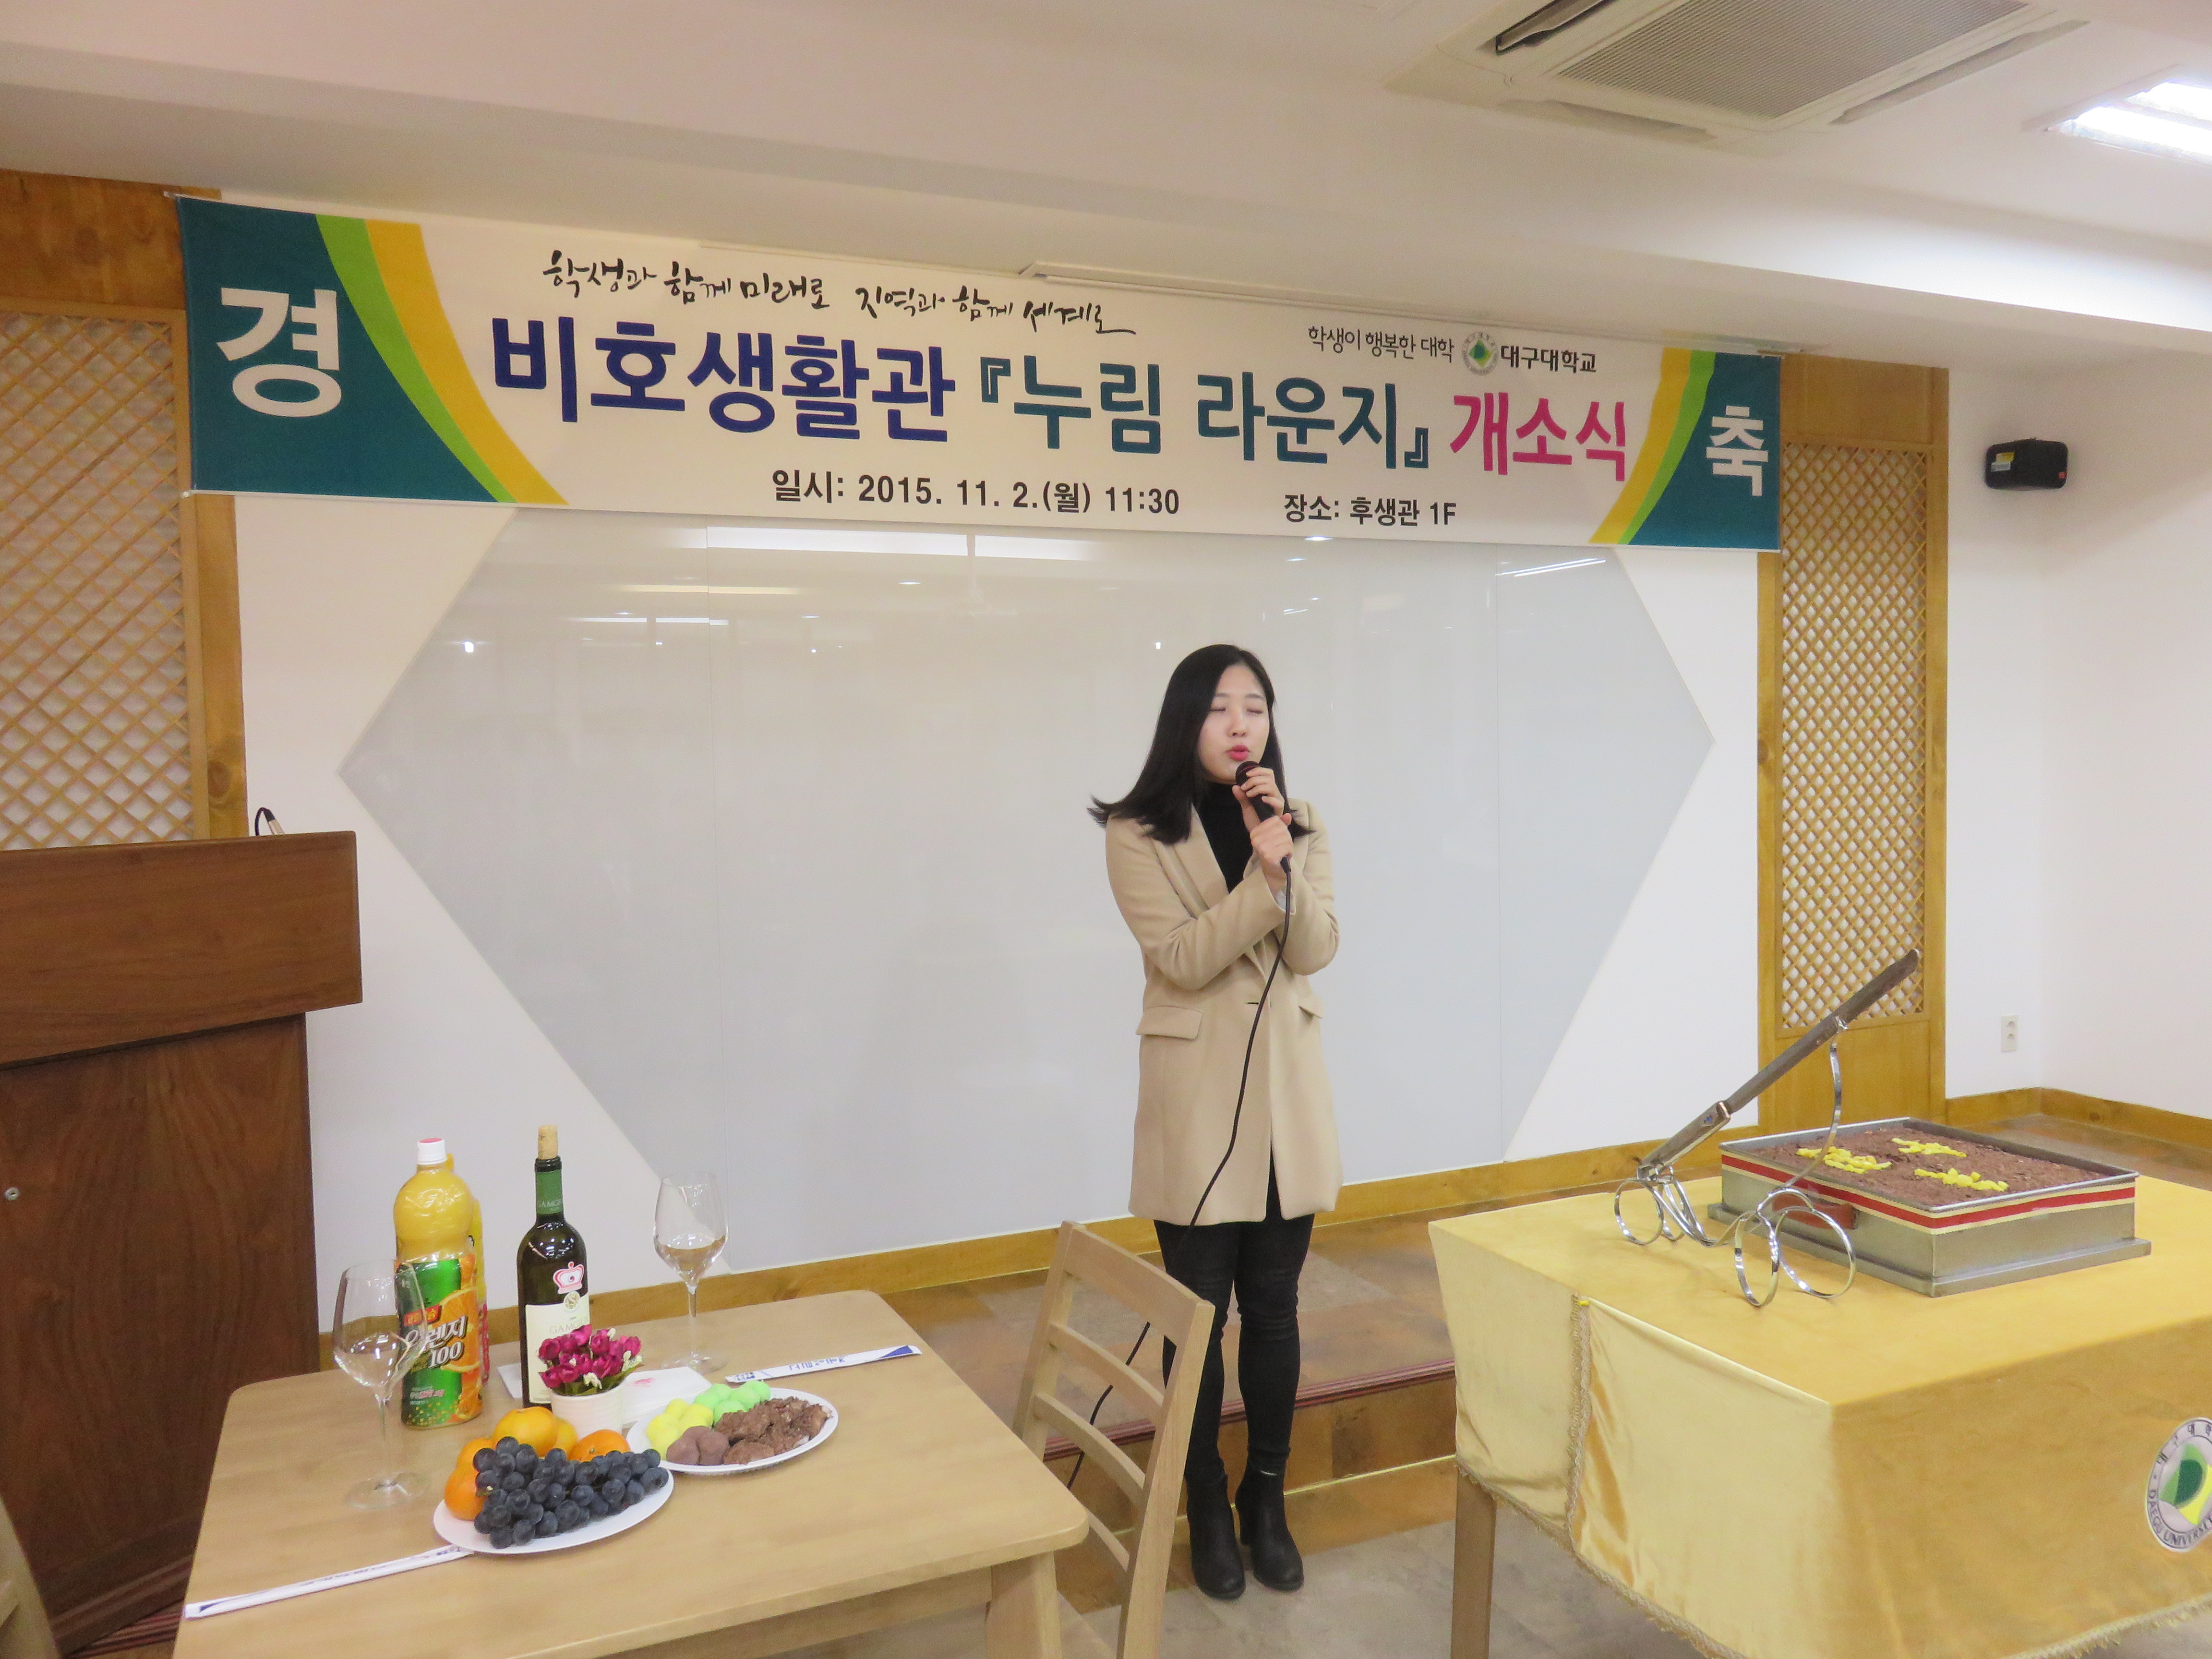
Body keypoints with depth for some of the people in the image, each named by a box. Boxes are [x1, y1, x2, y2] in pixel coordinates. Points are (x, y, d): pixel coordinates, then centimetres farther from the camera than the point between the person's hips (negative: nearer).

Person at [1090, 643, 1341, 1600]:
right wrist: (1260, 873, -23)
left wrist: (1284, 859, -19)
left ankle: (1267, 1500, 27)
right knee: (1200, 1312, 5)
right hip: (1195, 1093, -3)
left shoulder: (1300, 826, 7)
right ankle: (1207, 1509, 24)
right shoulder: (1139, 835, -6)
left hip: (1286, 1087, 4)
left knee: (1273, 1309, 11)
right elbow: (1183, 958, -15)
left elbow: (1315, 950, -5)